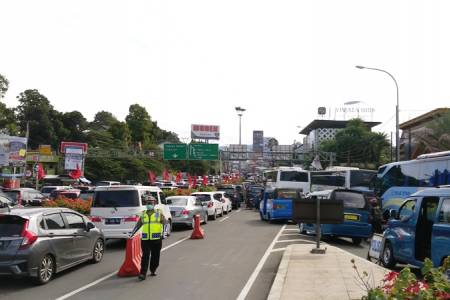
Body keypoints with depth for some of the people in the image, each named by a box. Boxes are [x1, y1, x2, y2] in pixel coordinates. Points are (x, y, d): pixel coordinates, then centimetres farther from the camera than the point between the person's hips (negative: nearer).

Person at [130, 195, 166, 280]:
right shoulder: (143, 214, 13)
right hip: (145, 239, 1)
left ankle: (153, 270, 26)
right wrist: (132, 234, 11)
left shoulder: (159, 213, 5)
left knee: (155, 256, 8)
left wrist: (164, 233, -16)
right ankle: (143, 273, -7)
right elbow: (138, 225, 17)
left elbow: (164, 223, -2)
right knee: (145, 256, -6)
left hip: (156, 238, -1)